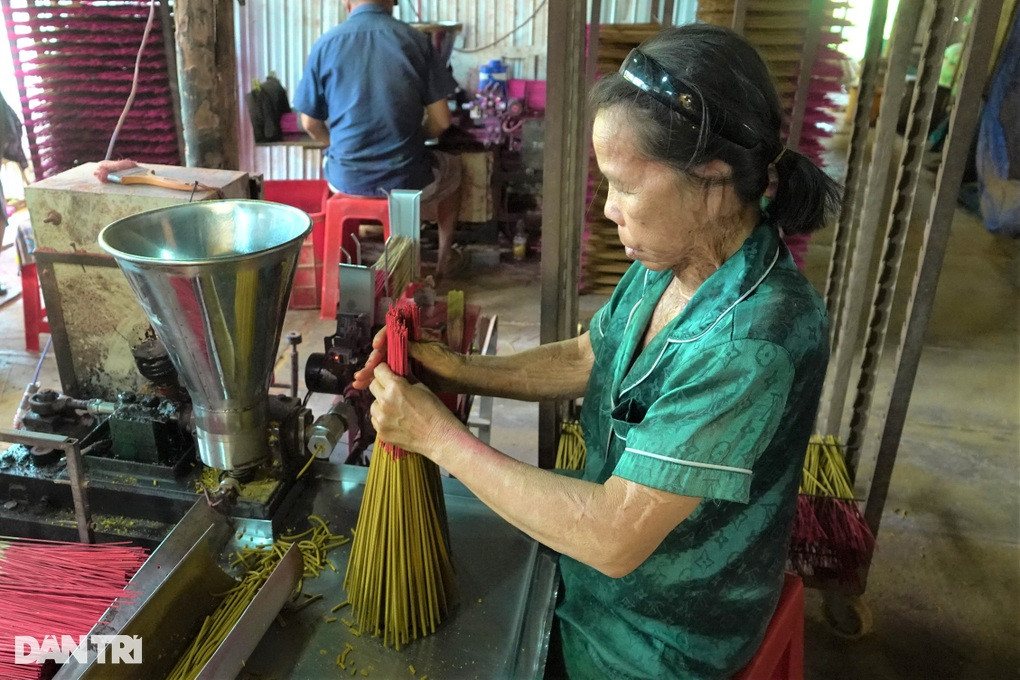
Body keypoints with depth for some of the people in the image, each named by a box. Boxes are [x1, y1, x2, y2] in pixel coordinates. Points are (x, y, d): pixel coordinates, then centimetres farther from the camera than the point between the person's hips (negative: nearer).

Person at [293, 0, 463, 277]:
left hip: (347, 180, 2)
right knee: (452, 168, 33)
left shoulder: (325, 44, -3)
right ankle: (444, 259, 41)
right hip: (407, 178, -1)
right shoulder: (415, 39, -5)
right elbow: (441, 121, -5)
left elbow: (311, 124, 4)